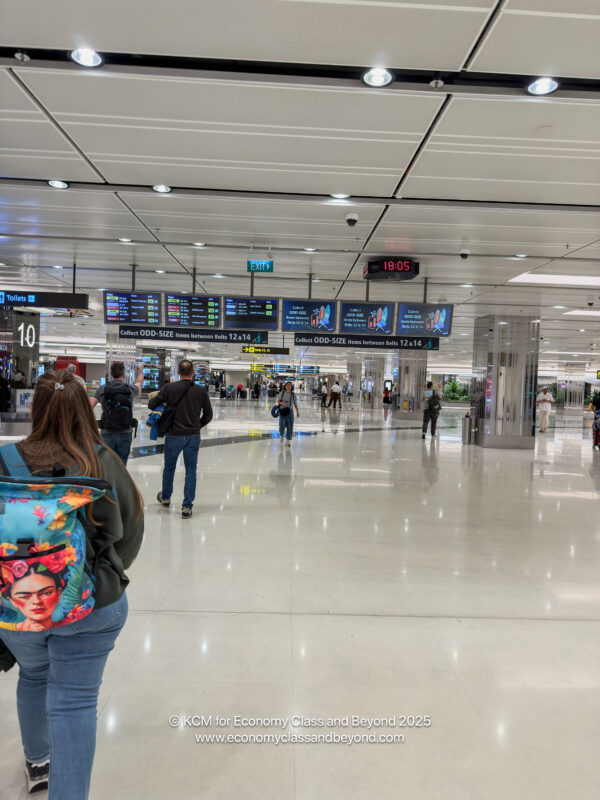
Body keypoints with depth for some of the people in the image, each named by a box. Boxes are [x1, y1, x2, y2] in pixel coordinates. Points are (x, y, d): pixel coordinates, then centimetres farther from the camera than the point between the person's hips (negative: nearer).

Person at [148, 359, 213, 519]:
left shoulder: (169, 388, -9)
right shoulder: (201, 391, -3)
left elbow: (151, 404, -6)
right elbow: (208, 414, 3)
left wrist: (164, 406, 14)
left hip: (174, 435, 0)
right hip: (193, 436, 0)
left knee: (169, 467, 20)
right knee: (191, 470, 7)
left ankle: (165, 497, 41)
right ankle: (187, 507, 6)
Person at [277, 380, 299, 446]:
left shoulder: (293, 394, 1)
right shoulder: (282, 393, -3)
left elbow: (295, 403, 9)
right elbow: (278, 401, 2)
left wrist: (297, 411, 6)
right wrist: (281, 403, -20)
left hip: (290, 411, 1)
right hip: (282, 410, -1)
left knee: (290, 426, -4)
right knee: (282, 425, -11)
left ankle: (288, 440, 7)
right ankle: (281, 435, 21)